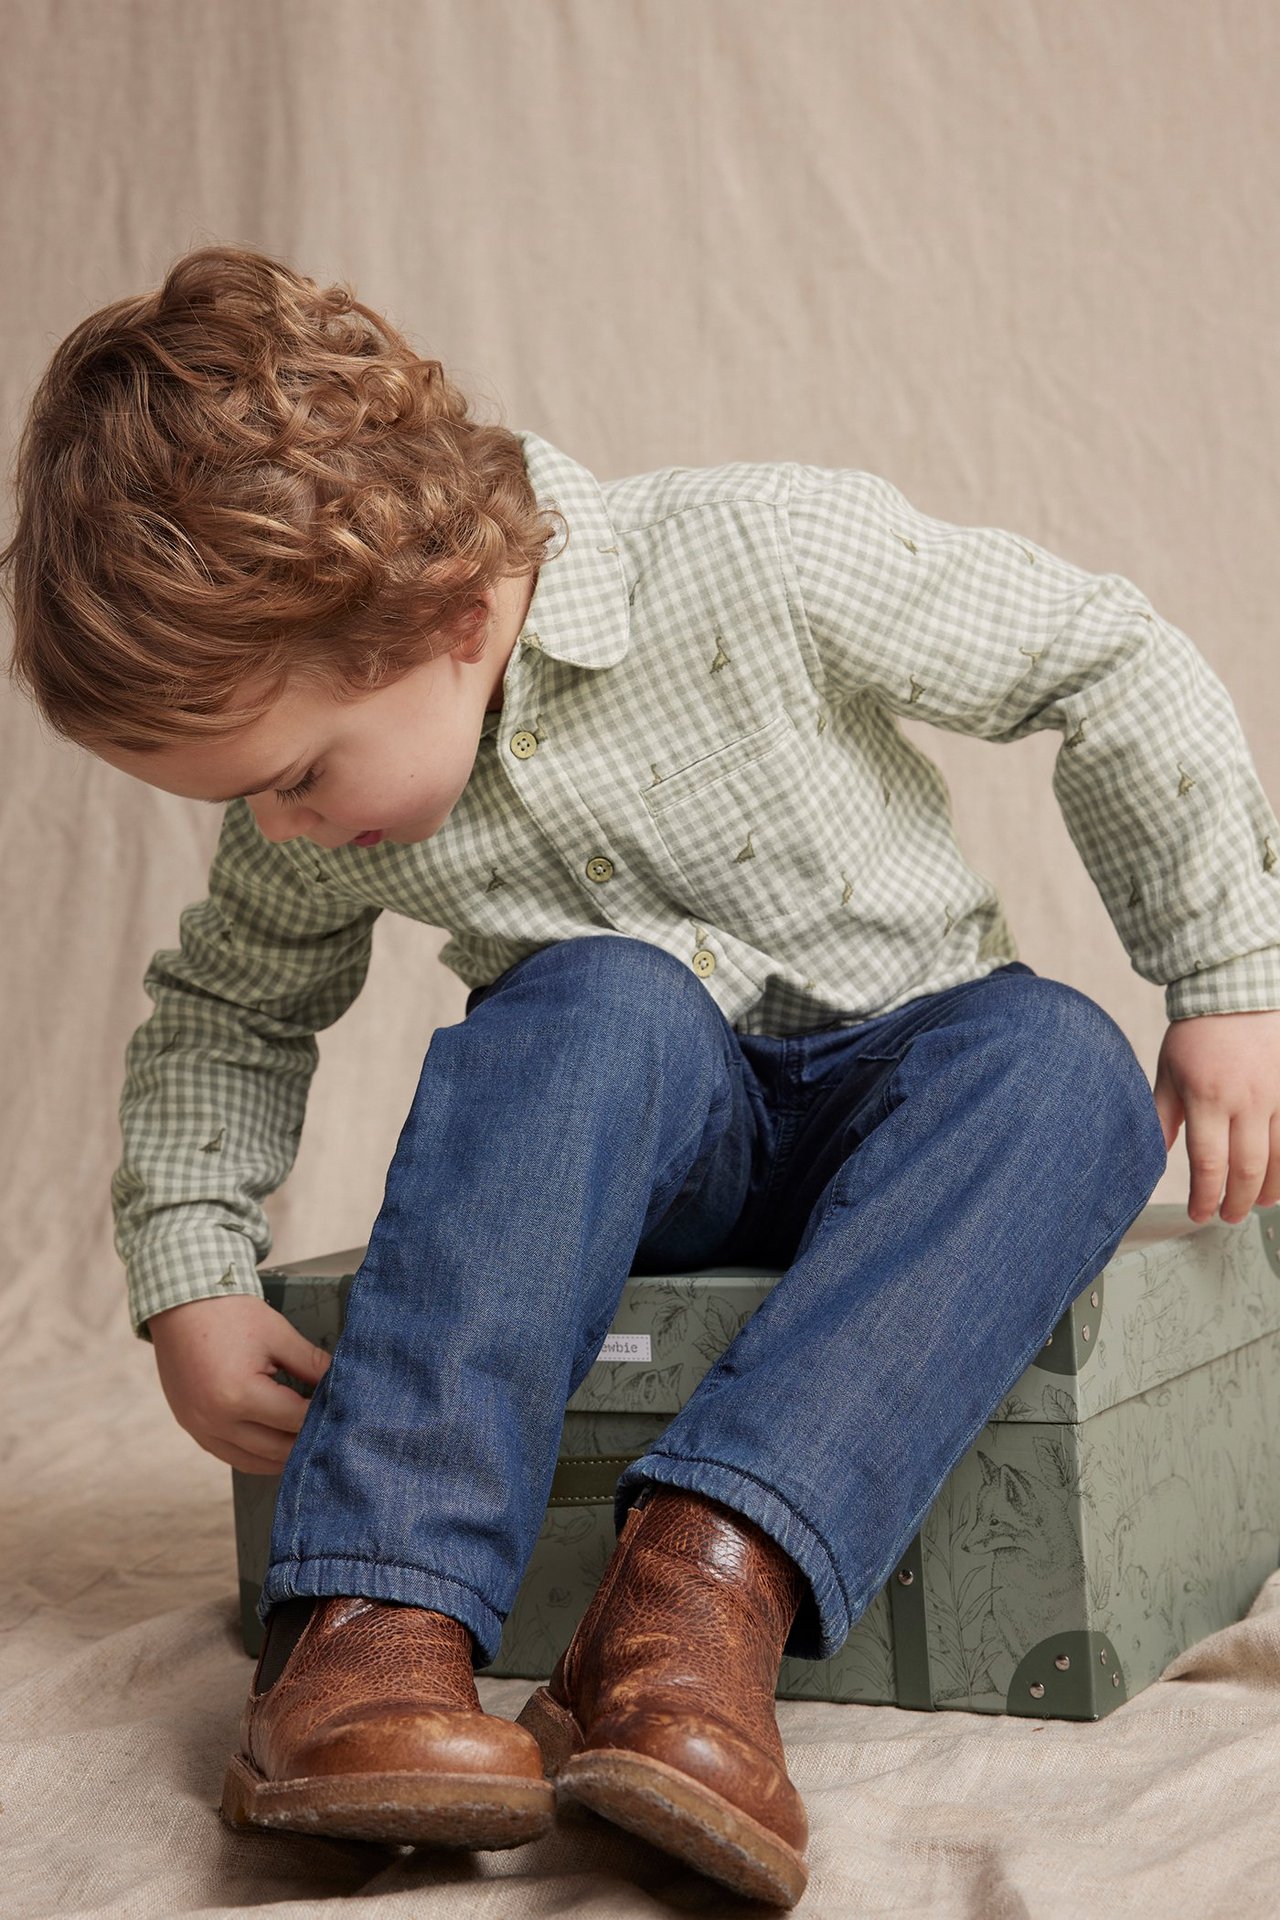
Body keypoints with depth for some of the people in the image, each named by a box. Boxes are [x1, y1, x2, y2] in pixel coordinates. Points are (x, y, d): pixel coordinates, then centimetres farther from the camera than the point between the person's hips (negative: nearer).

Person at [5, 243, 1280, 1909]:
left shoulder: (769, 562, -22)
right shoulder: (311, 825, -9)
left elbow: (1114, 667, -11)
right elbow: (219, 1013, 9)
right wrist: (187, 1279, -5)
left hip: (902, 1094, -1)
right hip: (638, 1139, 1)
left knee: (1060, 1064, -35)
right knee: (599, 1003, -35)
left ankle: (703, 1583, -49)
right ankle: (372, 1617, -44)